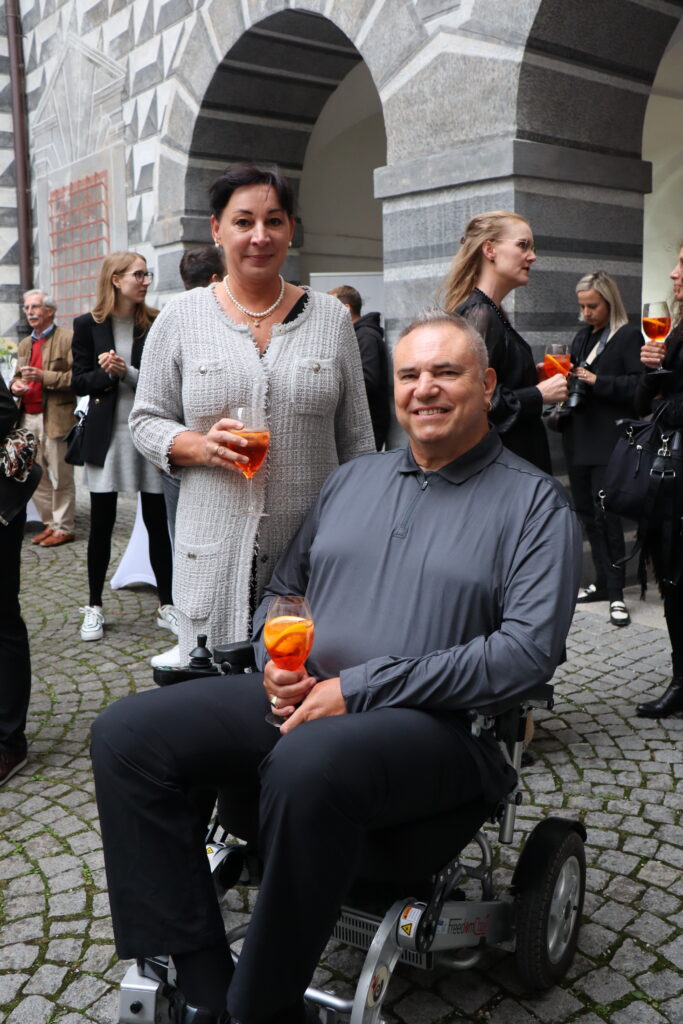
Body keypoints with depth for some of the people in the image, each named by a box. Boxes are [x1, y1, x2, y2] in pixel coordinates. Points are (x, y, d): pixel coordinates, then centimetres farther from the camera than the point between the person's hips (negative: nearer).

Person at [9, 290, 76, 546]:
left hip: (56, 418, -7)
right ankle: (50, 523, 23)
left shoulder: (68, 339, -5)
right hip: (28, 418, 7)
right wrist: (14, 385, 3)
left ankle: (63, 529, 9)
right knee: (36, 477, 11)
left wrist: (44, 376, -21)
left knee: (60, 477, 0)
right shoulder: (24, 345, 18)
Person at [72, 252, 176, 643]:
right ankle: (95, 606, 20)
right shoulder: (89, 325, 2)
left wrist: (126, 370, -16)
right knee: (102, 523, 6)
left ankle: (167, 605, 15)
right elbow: (80, 382, 3)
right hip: (107, 435, 0)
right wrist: (106, 373, -15)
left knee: (157, 522, 4)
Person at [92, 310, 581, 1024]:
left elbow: (530, 648, -11)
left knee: (308, 764, -38)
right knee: (126, 734, -13)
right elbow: (284, 587, 24)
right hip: (301, 700, 6)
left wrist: (360, 689, -16)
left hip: (438, 726, -5)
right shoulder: (352, 479, 19)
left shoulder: (534, 502, 1)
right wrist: (275, 662, -1)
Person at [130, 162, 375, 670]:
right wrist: (201, 446, -13)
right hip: (215, 555, 0)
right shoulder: (181, 318, 4)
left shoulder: (330, 318, 6)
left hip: (315, 550, 1)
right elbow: (146, 421, 7)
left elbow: (356, 438, 9)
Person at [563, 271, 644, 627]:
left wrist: (598, 381, -21)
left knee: (606, 514, -7)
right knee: (587, 512, 11)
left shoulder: (629, 337, -7)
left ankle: (615, 592, 3)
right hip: (578, 438, 8)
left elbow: (639, 385, -16)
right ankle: (603, 582, 22)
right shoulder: (583, 336, 16)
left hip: (608, 441, -8)